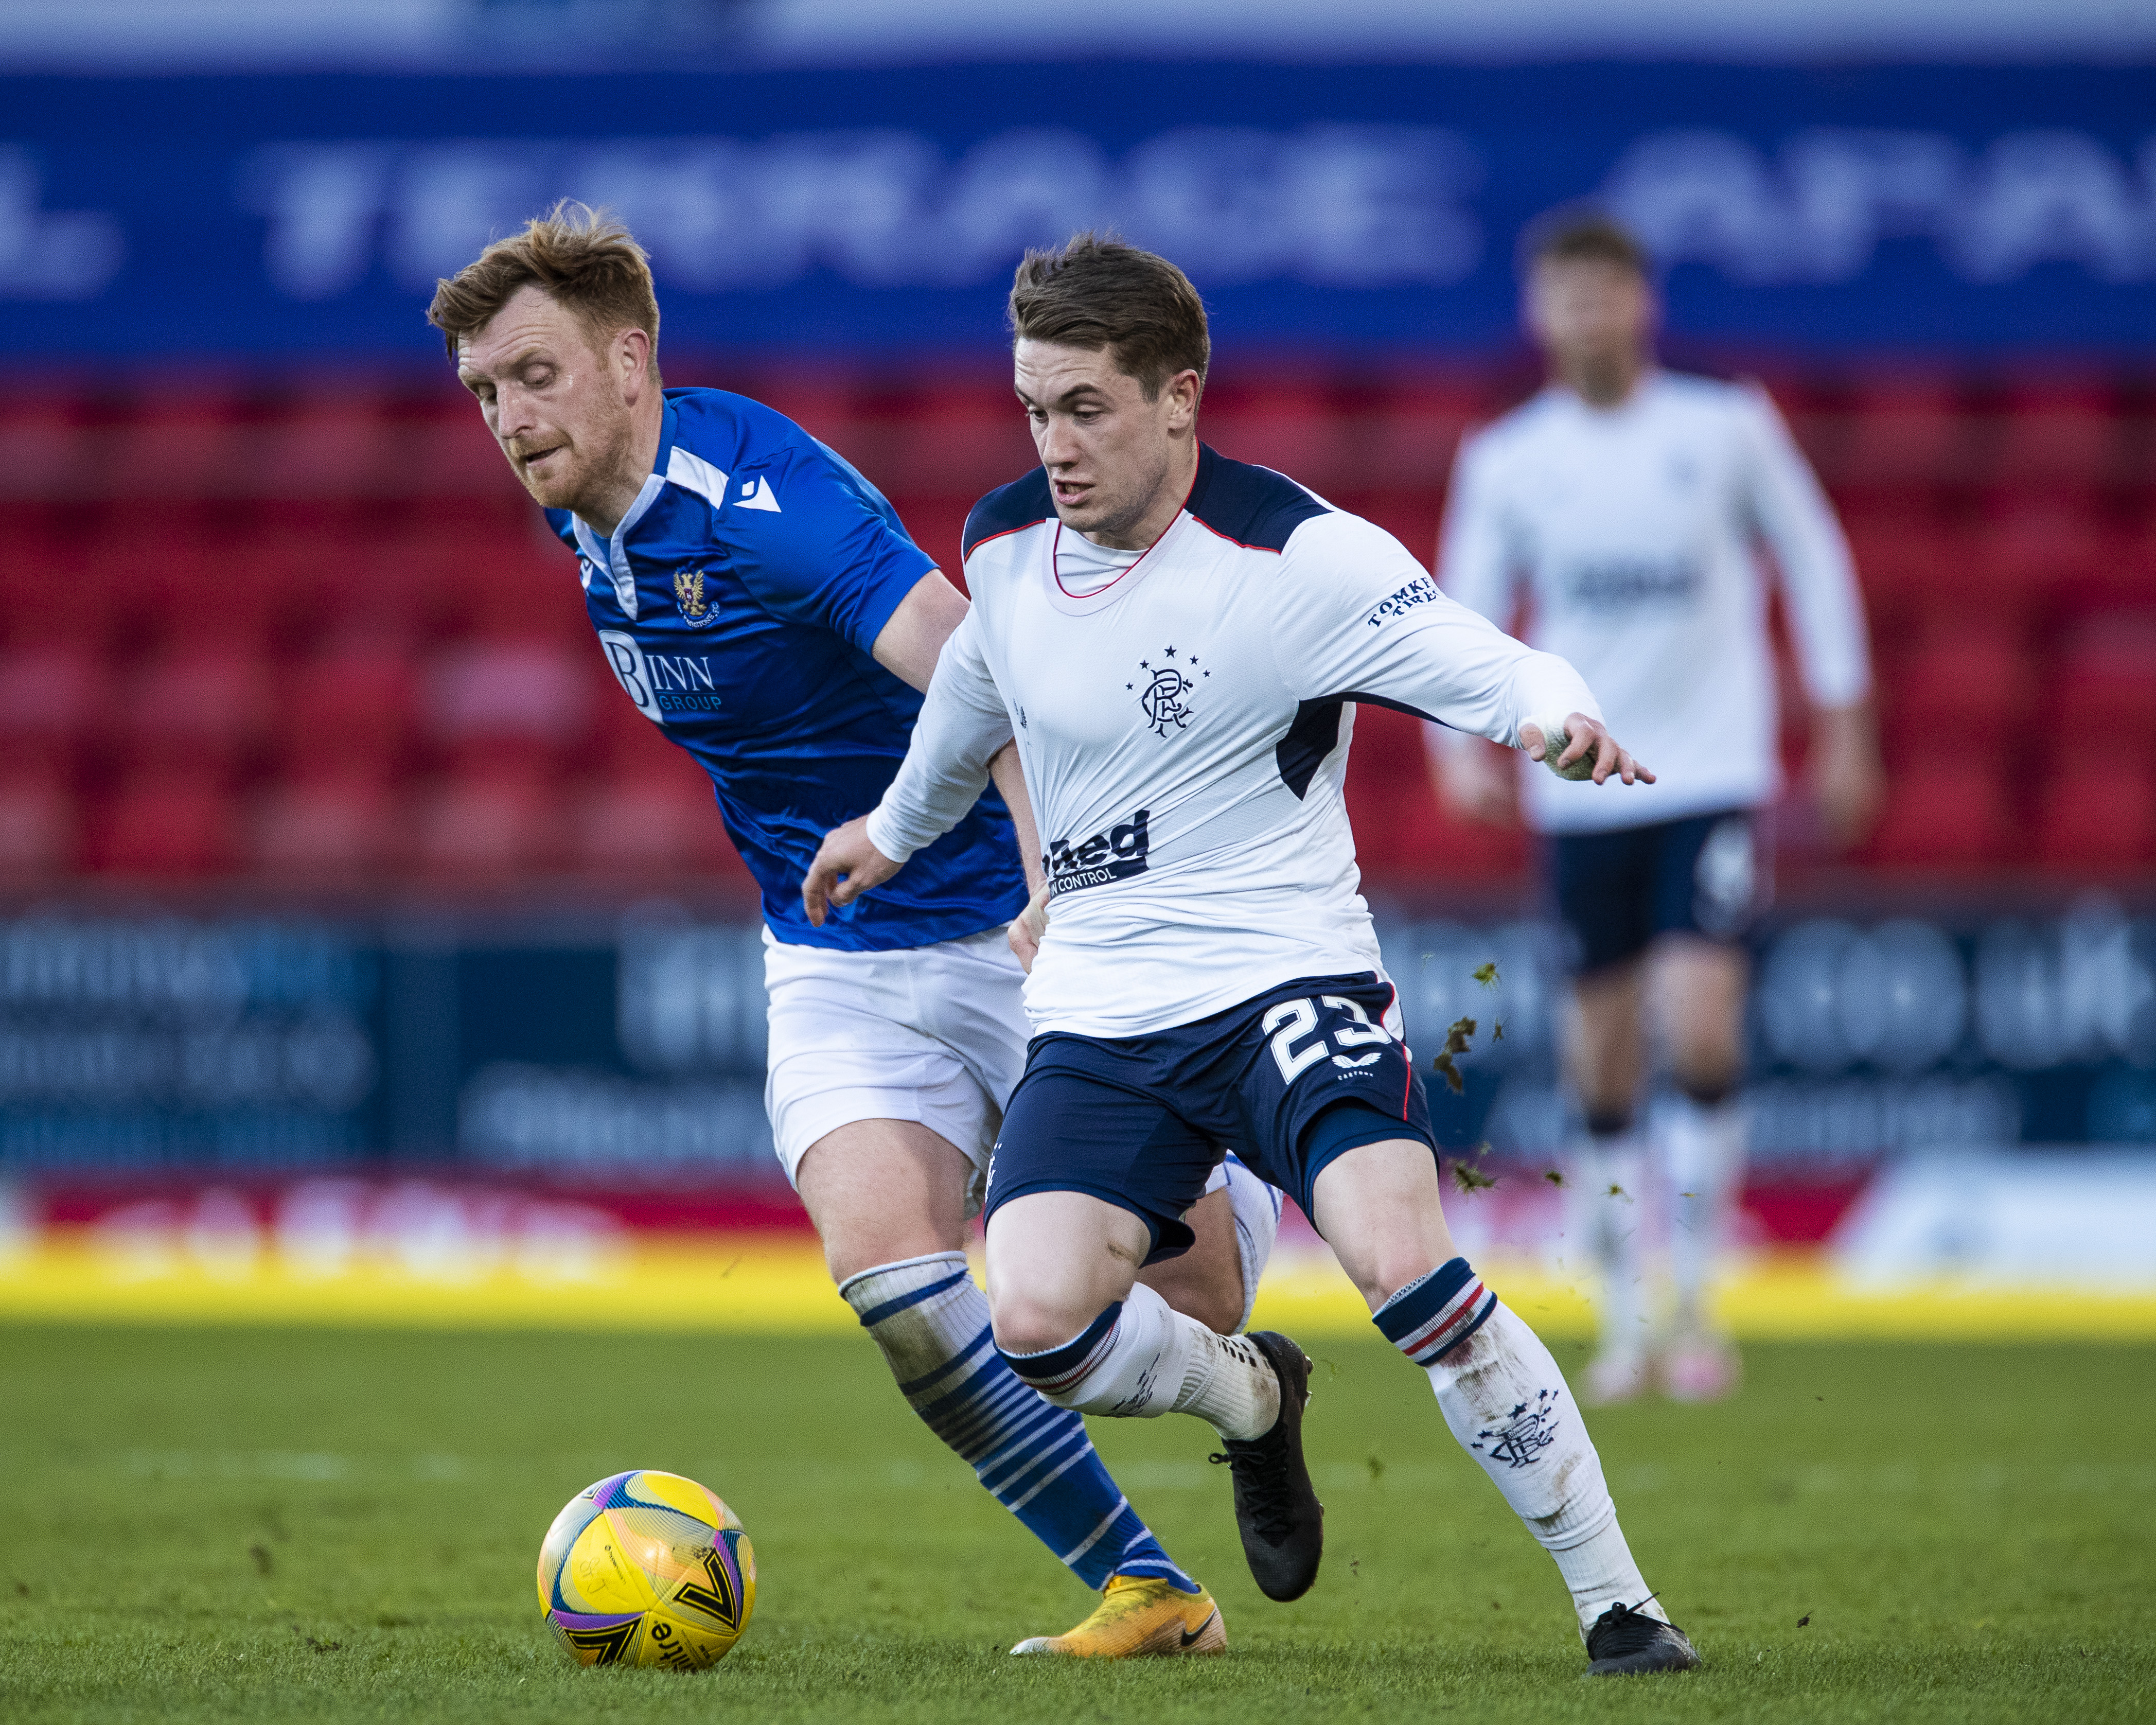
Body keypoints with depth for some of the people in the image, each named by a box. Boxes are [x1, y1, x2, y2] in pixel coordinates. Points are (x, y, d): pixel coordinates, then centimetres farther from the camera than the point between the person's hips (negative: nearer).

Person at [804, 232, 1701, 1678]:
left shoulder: (1296, 555, -14)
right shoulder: (1005, 546, 4)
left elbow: (1476, 661, -25)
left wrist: (1560, 714, -48)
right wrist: (898, 831, 43)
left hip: (1286, 977, -5)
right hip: (1099, 1015, 5)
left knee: (1407, 1264, -27)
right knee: (1038, 1326, -16)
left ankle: (1616, 1600, -13)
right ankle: (1254, 1397, 20)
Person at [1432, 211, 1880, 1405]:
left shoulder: (1727, 430, -1)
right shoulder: (1506, 463, 3)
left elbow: (1812, 559, 10)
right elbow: (1459, 620, 5)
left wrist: (1843, 727, 8)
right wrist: (1458, 744, -12)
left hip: (1715, 773, -2)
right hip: (1578, 787, 2)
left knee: (1700, 1027, -17)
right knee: (1603, 1063, 5)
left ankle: (1697, 1298, -3)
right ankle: (1624, 1320, 18)